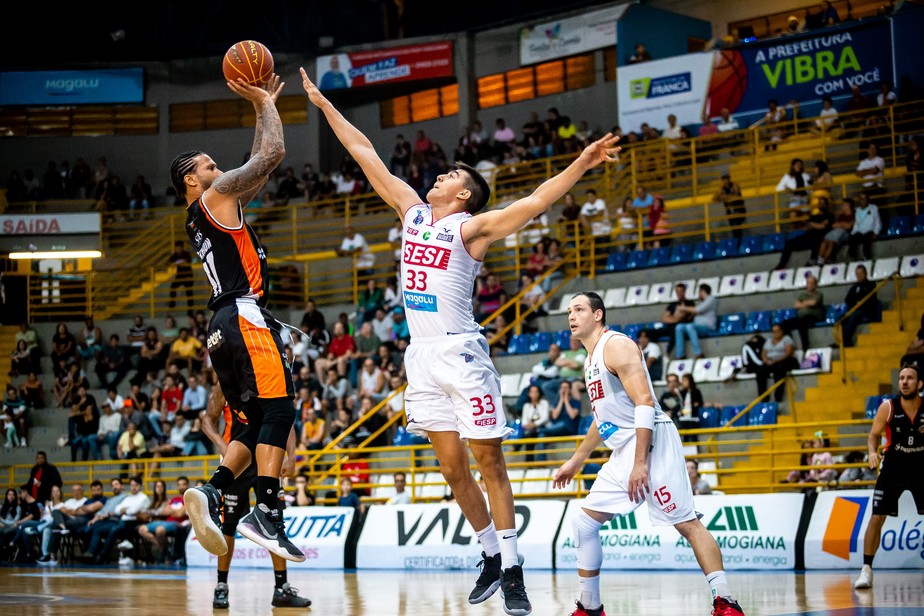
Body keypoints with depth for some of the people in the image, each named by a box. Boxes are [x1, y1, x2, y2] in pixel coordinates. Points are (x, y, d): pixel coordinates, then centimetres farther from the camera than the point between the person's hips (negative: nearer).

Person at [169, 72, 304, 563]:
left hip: (222, 327, 10)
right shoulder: (216, 196, 0)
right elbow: (272, 155, -3)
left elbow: (258, 172, 33)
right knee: (278, 412, -14)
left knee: (257, 425, 10)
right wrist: (264, 104, 11)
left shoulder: (198, 220, 26)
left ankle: (211, 492, -8)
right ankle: (265, 514, -24)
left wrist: (264, 106, 32)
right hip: (246, 316, -10)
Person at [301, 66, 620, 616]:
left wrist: (582, 164, -31)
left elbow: (535, 202, -17)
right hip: (423, 355, 6)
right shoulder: (413, 211, 13)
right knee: (452, 466, 9)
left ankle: (513, 569, 0)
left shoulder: (472, 227, -4)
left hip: (460, 351, -6)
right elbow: (366, 155, 18)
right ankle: (491, 555, 21)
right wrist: (324, 104, 22)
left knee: (489, 460, -3)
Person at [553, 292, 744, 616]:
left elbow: (645, 402, -19)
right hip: (623, 452, 10)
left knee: (687, 523, -14)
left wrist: (640, 463, -25)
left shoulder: (616, 346, -9)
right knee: (583, 523, 9)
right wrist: (575, 461, 35)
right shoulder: (591, 362, 20)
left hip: (650, 441, -10)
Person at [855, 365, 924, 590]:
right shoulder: (888, 407, -13)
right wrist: (872, 451, -28)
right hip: (892, 470, -1)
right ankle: (866, 569, 0)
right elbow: (873, 435, -8)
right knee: (876, 518, -7)